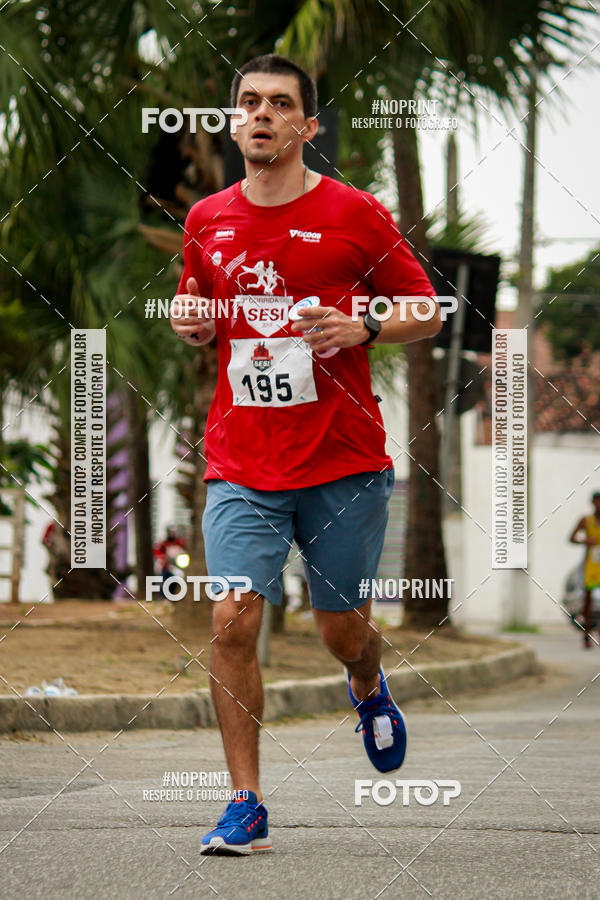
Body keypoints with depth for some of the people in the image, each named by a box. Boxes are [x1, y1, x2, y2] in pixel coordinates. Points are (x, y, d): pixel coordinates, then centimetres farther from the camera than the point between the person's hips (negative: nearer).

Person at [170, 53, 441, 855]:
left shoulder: (355, 214, -3)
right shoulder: (207, 222, 7)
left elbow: (426, 313, 4)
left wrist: (362, 329, -15)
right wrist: (191, 323, -1)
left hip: (345, 463, -2)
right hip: (242, 467, 2)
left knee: (342, 630, 10)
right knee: (234, 621, -13)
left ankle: (369, 689, 48)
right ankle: (246, 806, -6)